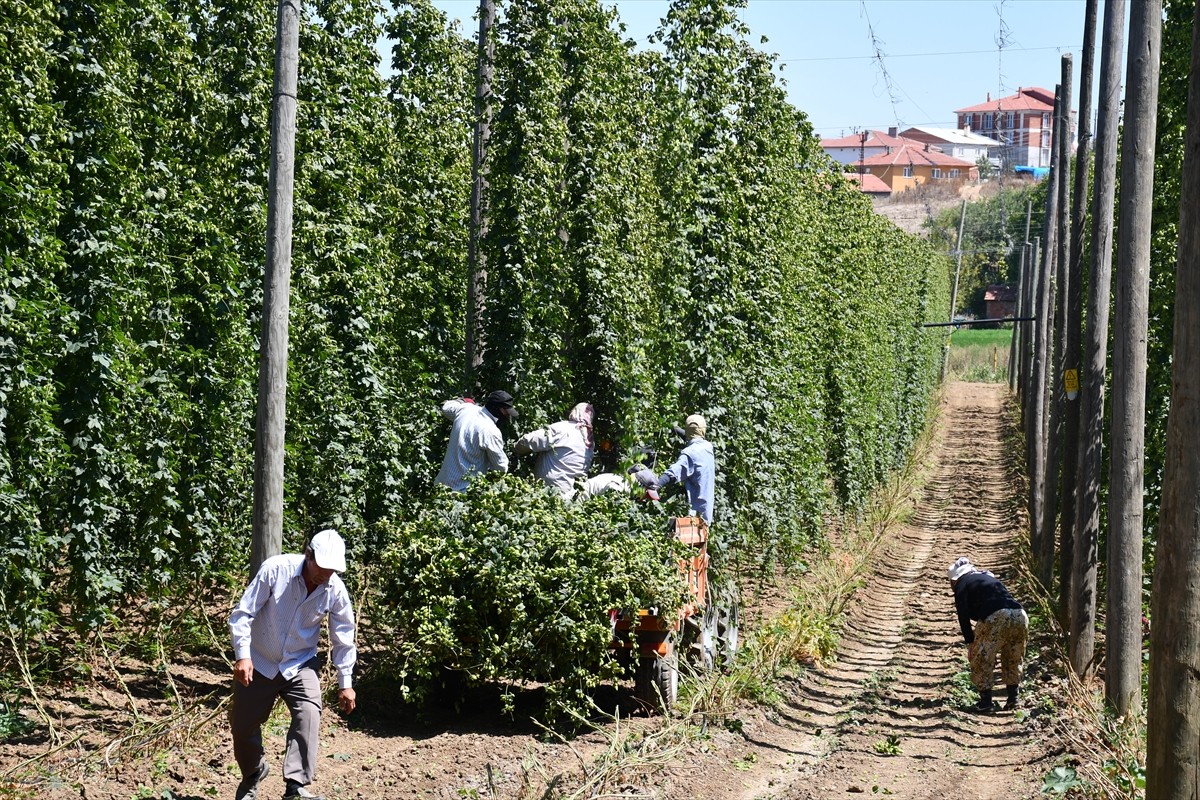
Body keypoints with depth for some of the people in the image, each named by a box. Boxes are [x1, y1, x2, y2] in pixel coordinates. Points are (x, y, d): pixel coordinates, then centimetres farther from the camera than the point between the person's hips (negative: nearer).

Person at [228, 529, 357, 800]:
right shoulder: (276, 569, -23)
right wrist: (242, 656, -25)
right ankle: (252, 774, 36)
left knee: (309, 715, -22)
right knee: (243, 725, 7)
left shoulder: (335, 590, -14)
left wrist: (345, 683, 0)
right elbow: (243, 613, -18)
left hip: (299, 665, 1)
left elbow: (343, 638, -2)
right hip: (258, 663, -1)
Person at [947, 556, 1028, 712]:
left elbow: (963, 616, 6)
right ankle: (1013, 698, 22)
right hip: (1020, 615, 6)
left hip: (995, 618, -6)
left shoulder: (962, 584, 16)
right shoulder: (990, 577, 36)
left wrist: (970, 642, 10)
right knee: (1013, 661, 24)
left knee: (981, 661, 9)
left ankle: (986, 701, 9)